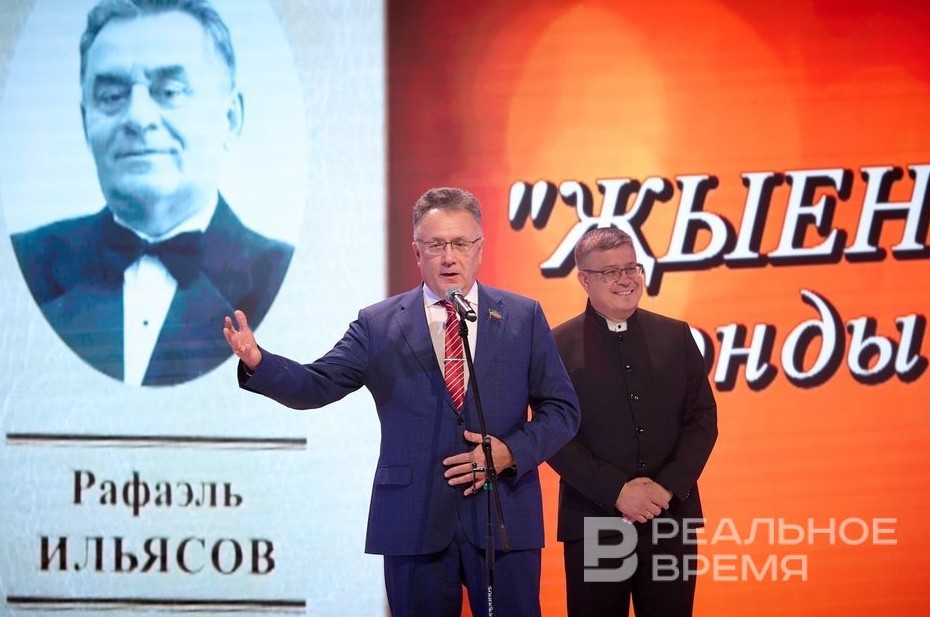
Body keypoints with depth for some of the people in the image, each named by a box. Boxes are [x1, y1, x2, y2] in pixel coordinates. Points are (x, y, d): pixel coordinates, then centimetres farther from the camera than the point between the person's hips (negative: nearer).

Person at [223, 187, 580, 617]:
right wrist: (258, 363, -21)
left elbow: (561, 408, 6)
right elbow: (317, 386, -2)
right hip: (415, 525, 0)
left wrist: (513, 452, -11)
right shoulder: (378, 324, 6)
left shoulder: (523, 318, 6)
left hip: (504, 520, 0)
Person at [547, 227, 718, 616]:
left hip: (671, 519, 3)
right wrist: (617, 491, -14)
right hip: (594, 523, -2)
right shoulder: (559, 346, 0)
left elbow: (703, 419, 6)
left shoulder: (676, 336, 9)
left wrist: (667, 487, -8)